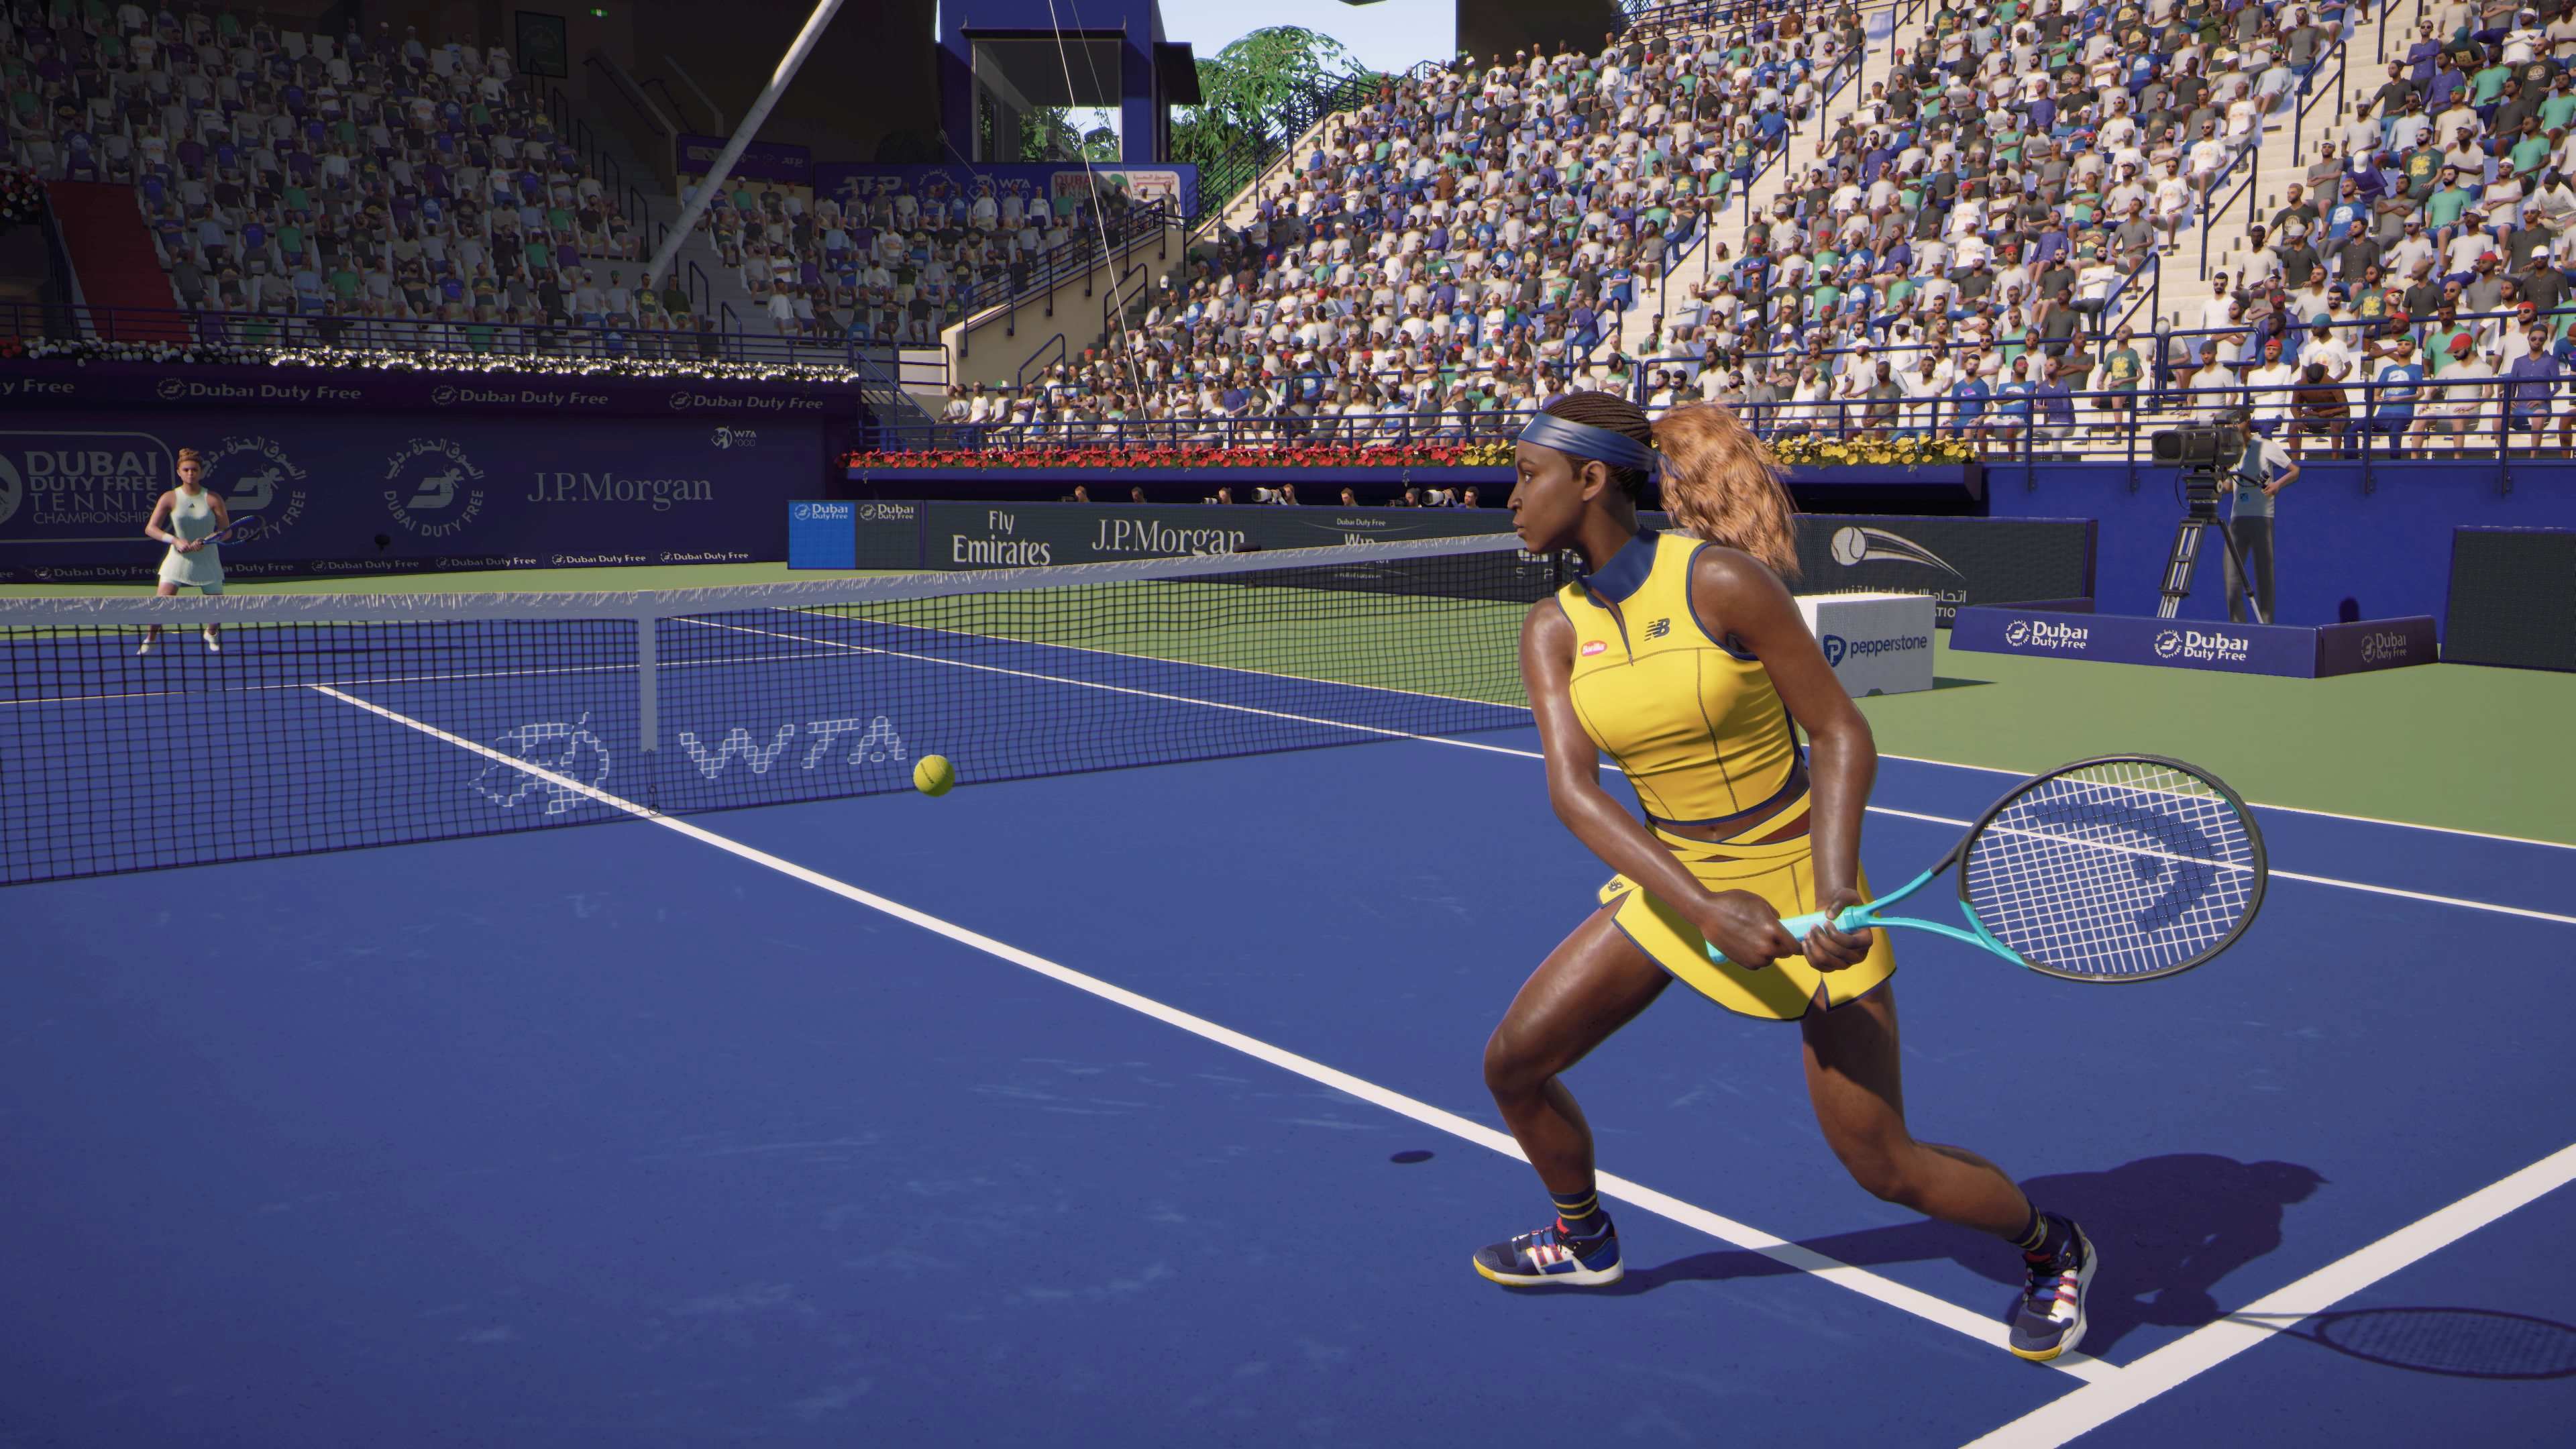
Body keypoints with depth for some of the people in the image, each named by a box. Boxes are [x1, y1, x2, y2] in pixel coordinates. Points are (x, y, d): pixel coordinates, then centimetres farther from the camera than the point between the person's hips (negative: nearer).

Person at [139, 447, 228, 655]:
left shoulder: (213, 499, -6)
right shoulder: (170, 498, -5)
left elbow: (226, 530, -6)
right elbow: (150, 529, -5)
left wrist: (204, 541, -23)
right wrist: (175, 540, -21)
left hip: (207, 560, 0)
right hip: (178, 559, 0)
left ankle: (211, 634, 37)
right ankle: (151, 639, 12)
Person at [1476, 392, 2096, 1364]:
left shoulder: (1720, 578, -20)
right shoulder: (1552, 629, -5)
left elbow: (1843, 734, -16)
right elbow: (1572, 789, -15)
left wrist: (1833, 893, -27)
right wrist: (1705, 908, -28)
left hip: (1798, 879, -5)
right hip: (1671, 881, 6)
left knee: (1883, 1164, -2)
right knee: (1512, 1064, 4)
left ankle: (2052, 1250, 28)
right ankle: (1582, 1238, 33)